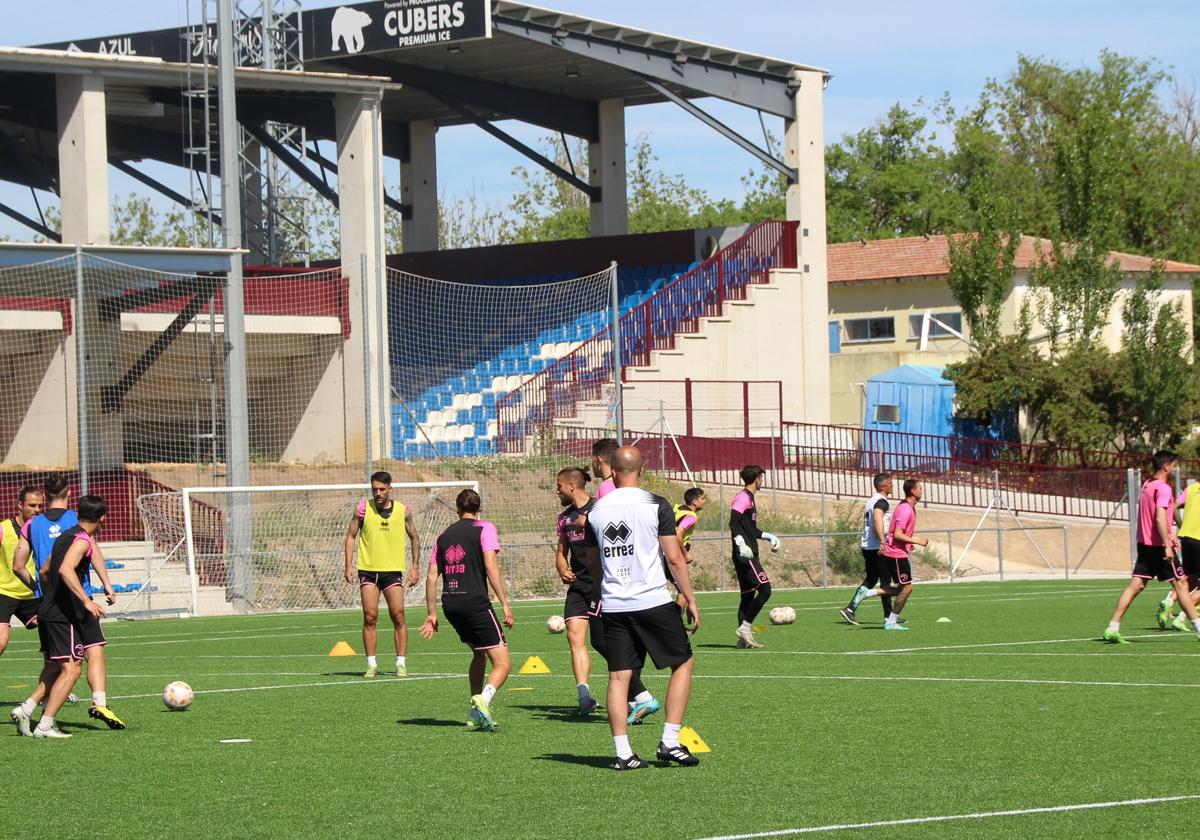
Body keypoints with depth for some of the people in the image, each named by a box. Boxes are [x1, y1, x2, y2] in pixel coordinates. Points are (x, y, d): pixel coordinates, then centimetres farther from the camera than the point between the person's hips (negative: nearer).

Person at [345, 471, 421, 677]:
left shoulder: (403, 511, 2)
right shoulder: (363, 509, -1)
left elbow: (414, 537, 13)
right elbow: (351, 536, 6)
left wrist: (415, 566, 7)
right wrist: (348, 565, -2)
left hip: (393, 570, 0)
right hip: (368, 570, 0)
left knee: (398, 616, -6)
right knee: (370, 617, -4)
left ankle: (401, 663, 1)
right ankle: (372, 664, 2)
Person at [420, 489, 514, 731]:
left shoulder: (444, 536, 18)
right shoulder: (484, 528, 2)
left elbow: (431, 577, 15)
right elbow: (491, 566, -10)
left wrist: (432, 614, 21)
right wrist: (504, 603, -10)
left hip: (450, 604, 6)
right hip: (475, 602, -6)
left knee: (479, 654, 27)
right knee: (503, 664, -6)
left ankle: (476, 713, 22)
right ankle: (483, 700, -34)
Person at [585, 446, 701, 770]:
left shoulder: (596, 510, 6)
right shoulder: (656, 505, -6)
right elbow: (674, 557, -8)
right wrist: (690, 600, 0)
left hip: (613, 606, 4)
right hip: (653, 602, -4)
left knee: (618, 676, 6)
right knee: (684, 664, 10)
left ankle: (623, 752, 2)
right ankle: (669, 741, 1)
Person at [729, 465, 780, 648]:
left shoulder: (749, 498, 21)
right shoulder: (742, 498, -10)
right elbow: (734, 523, -22)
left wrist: (768, 536, 37)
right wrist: (741, 544, -33)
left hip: (749, 556, 10)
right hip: (746, 556, -10)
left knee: (748, 595, 8)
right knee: (765, 588, -15)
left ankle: (743, 639, 8)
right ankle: (745, 627, -12)